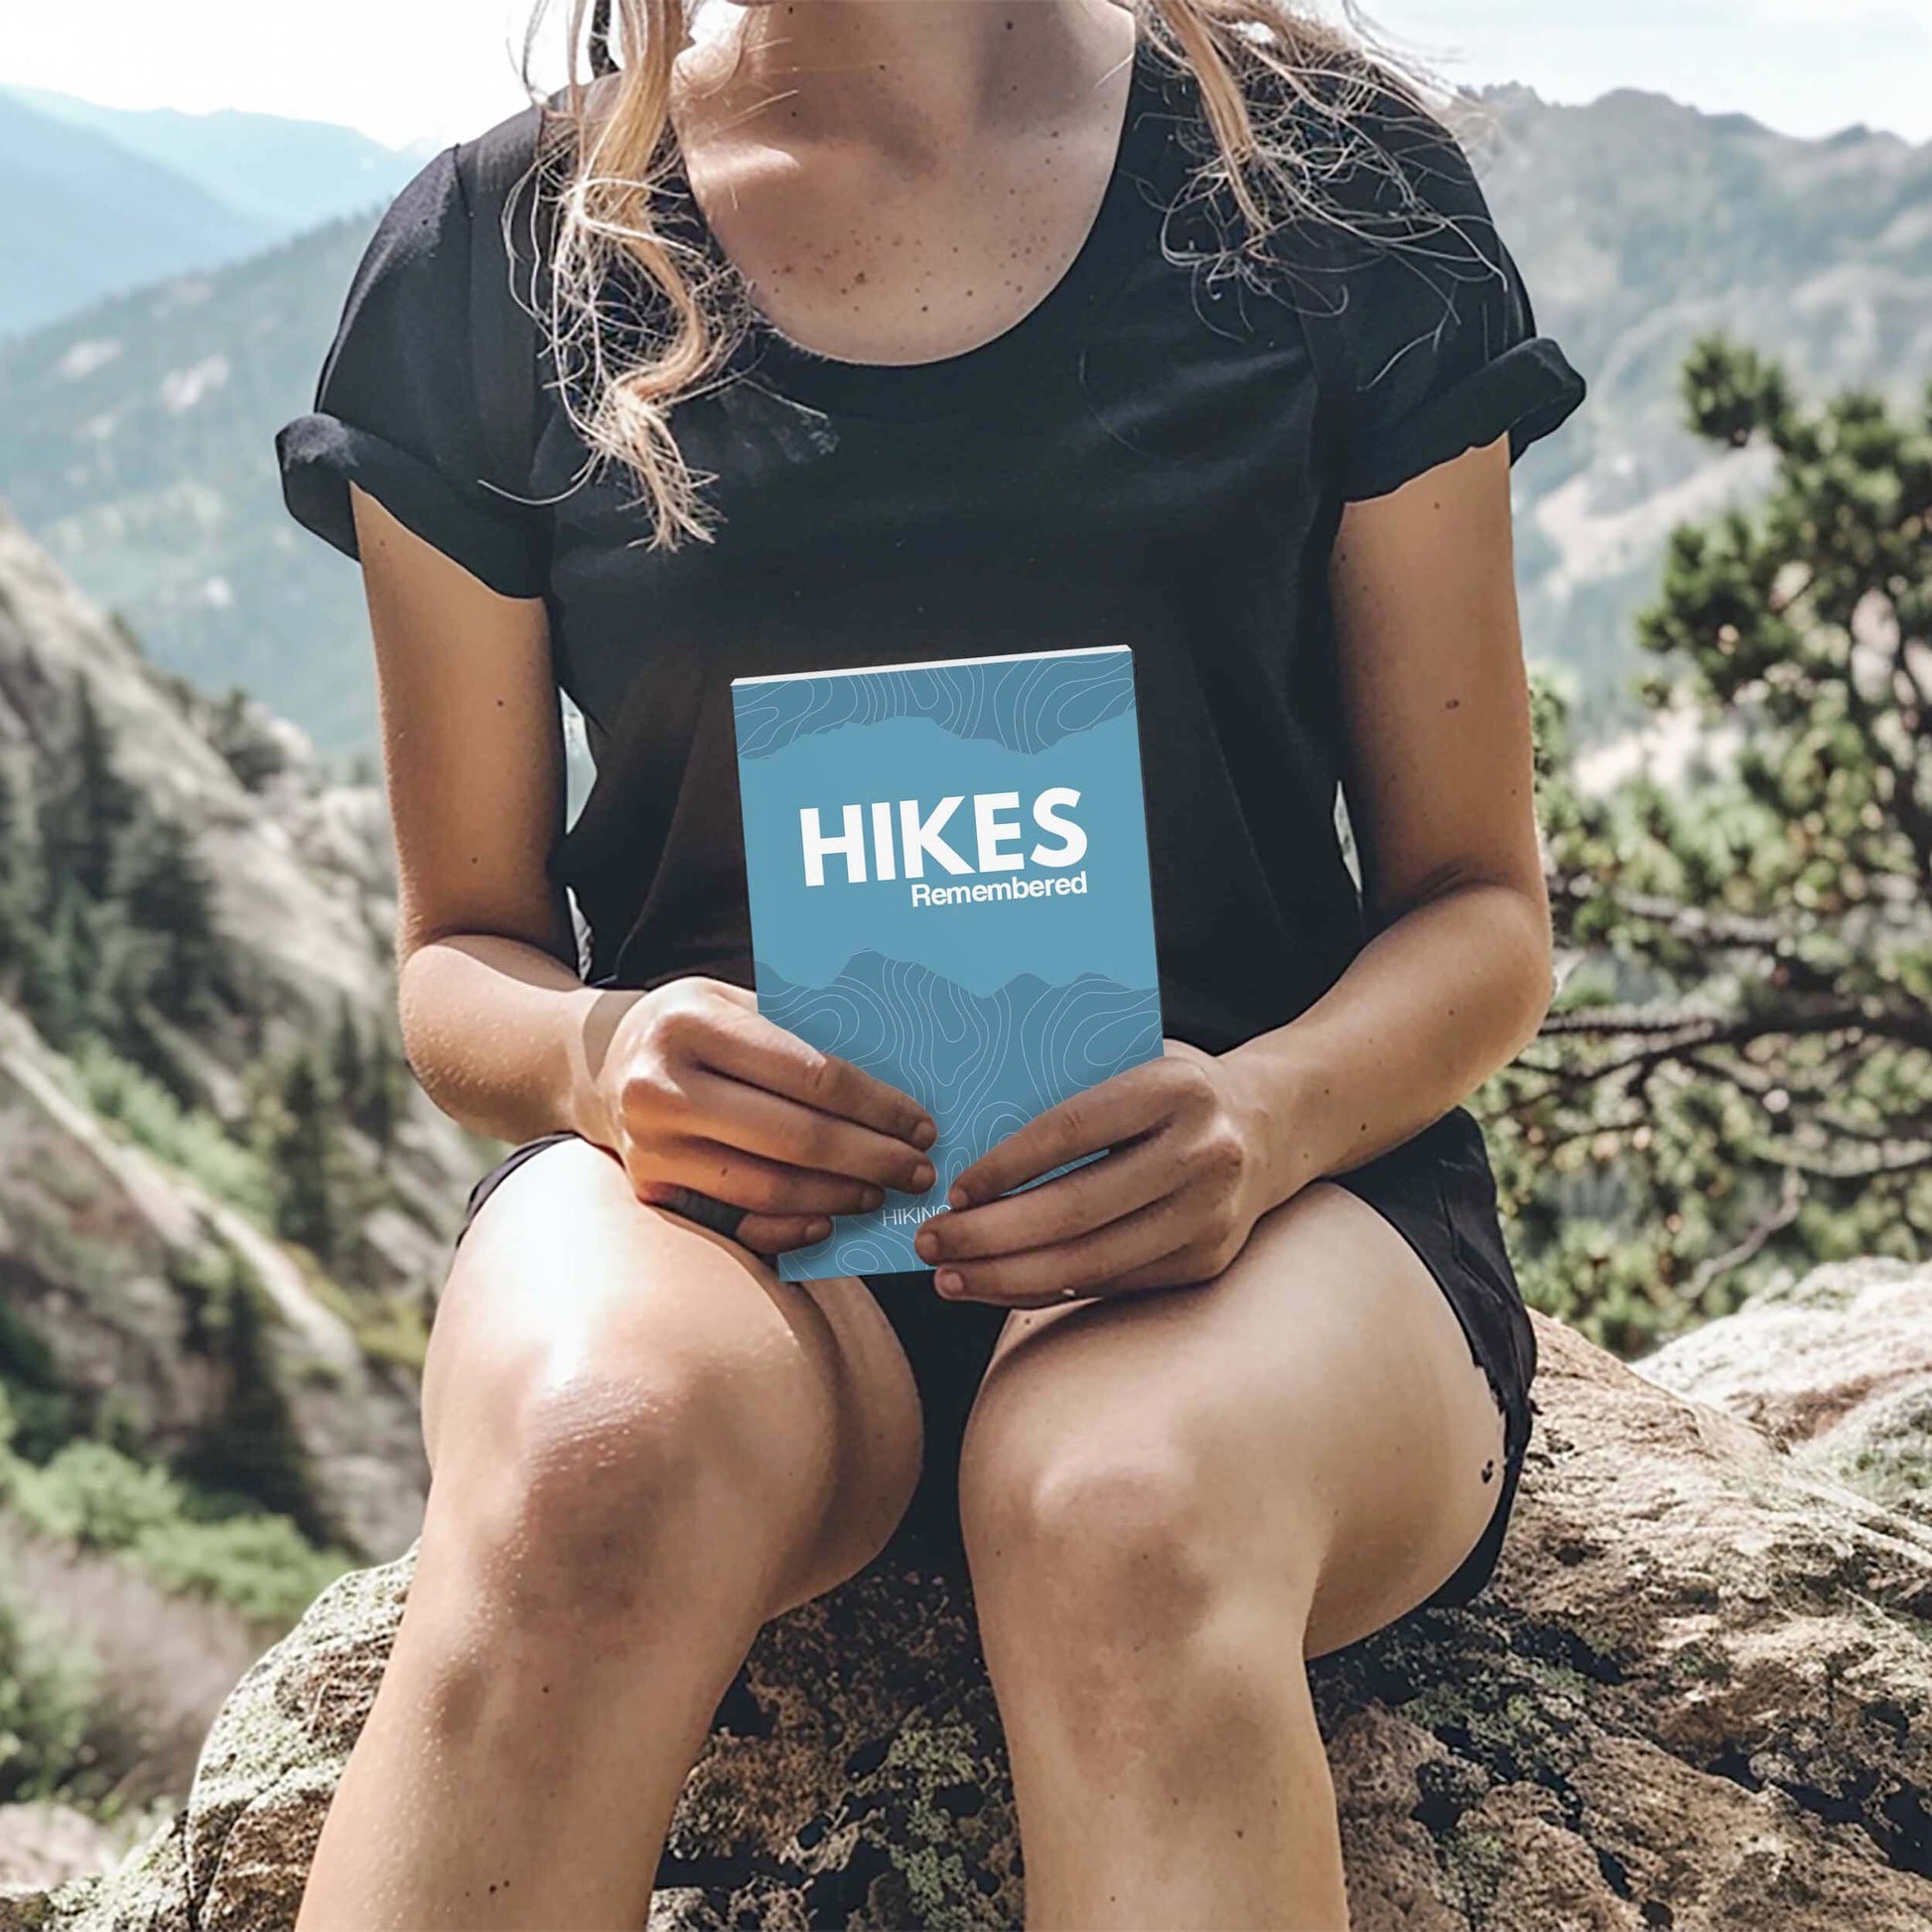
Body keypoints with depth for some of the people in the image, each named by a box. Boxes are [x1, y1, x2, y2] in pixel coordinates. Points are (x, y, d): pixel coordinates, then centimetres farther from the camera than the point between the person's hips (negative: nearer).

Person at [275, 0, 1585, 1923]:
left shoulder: (1334, 174, 6)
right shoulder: (494, 247, 8)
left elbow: (1479, 907, 7)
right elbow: (462, 950, 12)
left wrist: (1265, 1111, -16)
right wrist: (596, 1054, -13)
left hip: (1252, 1176, 0)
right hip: (712, 1177, 1)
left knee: (1126, 1511, -36)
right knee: (606, 1447, -35)